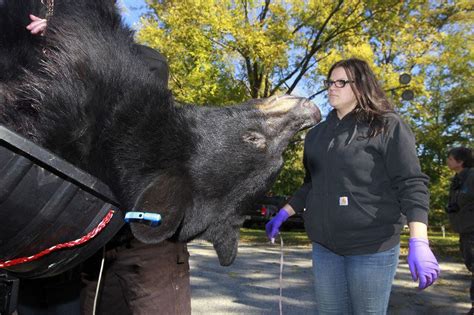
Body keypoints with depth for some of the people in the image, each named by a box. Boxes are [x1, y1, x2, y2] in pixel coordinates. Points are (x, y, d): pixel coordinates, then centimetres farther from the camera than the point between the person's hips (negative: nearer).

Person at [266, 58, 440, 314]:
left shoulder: (388, 126, -4)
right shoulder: (317, 134, 13)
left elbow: (411, 185, -11)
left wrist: (418, 242, -21)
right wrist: (283, 214, 13)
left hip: (372, 247, -5)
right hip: (324, 247, 5)